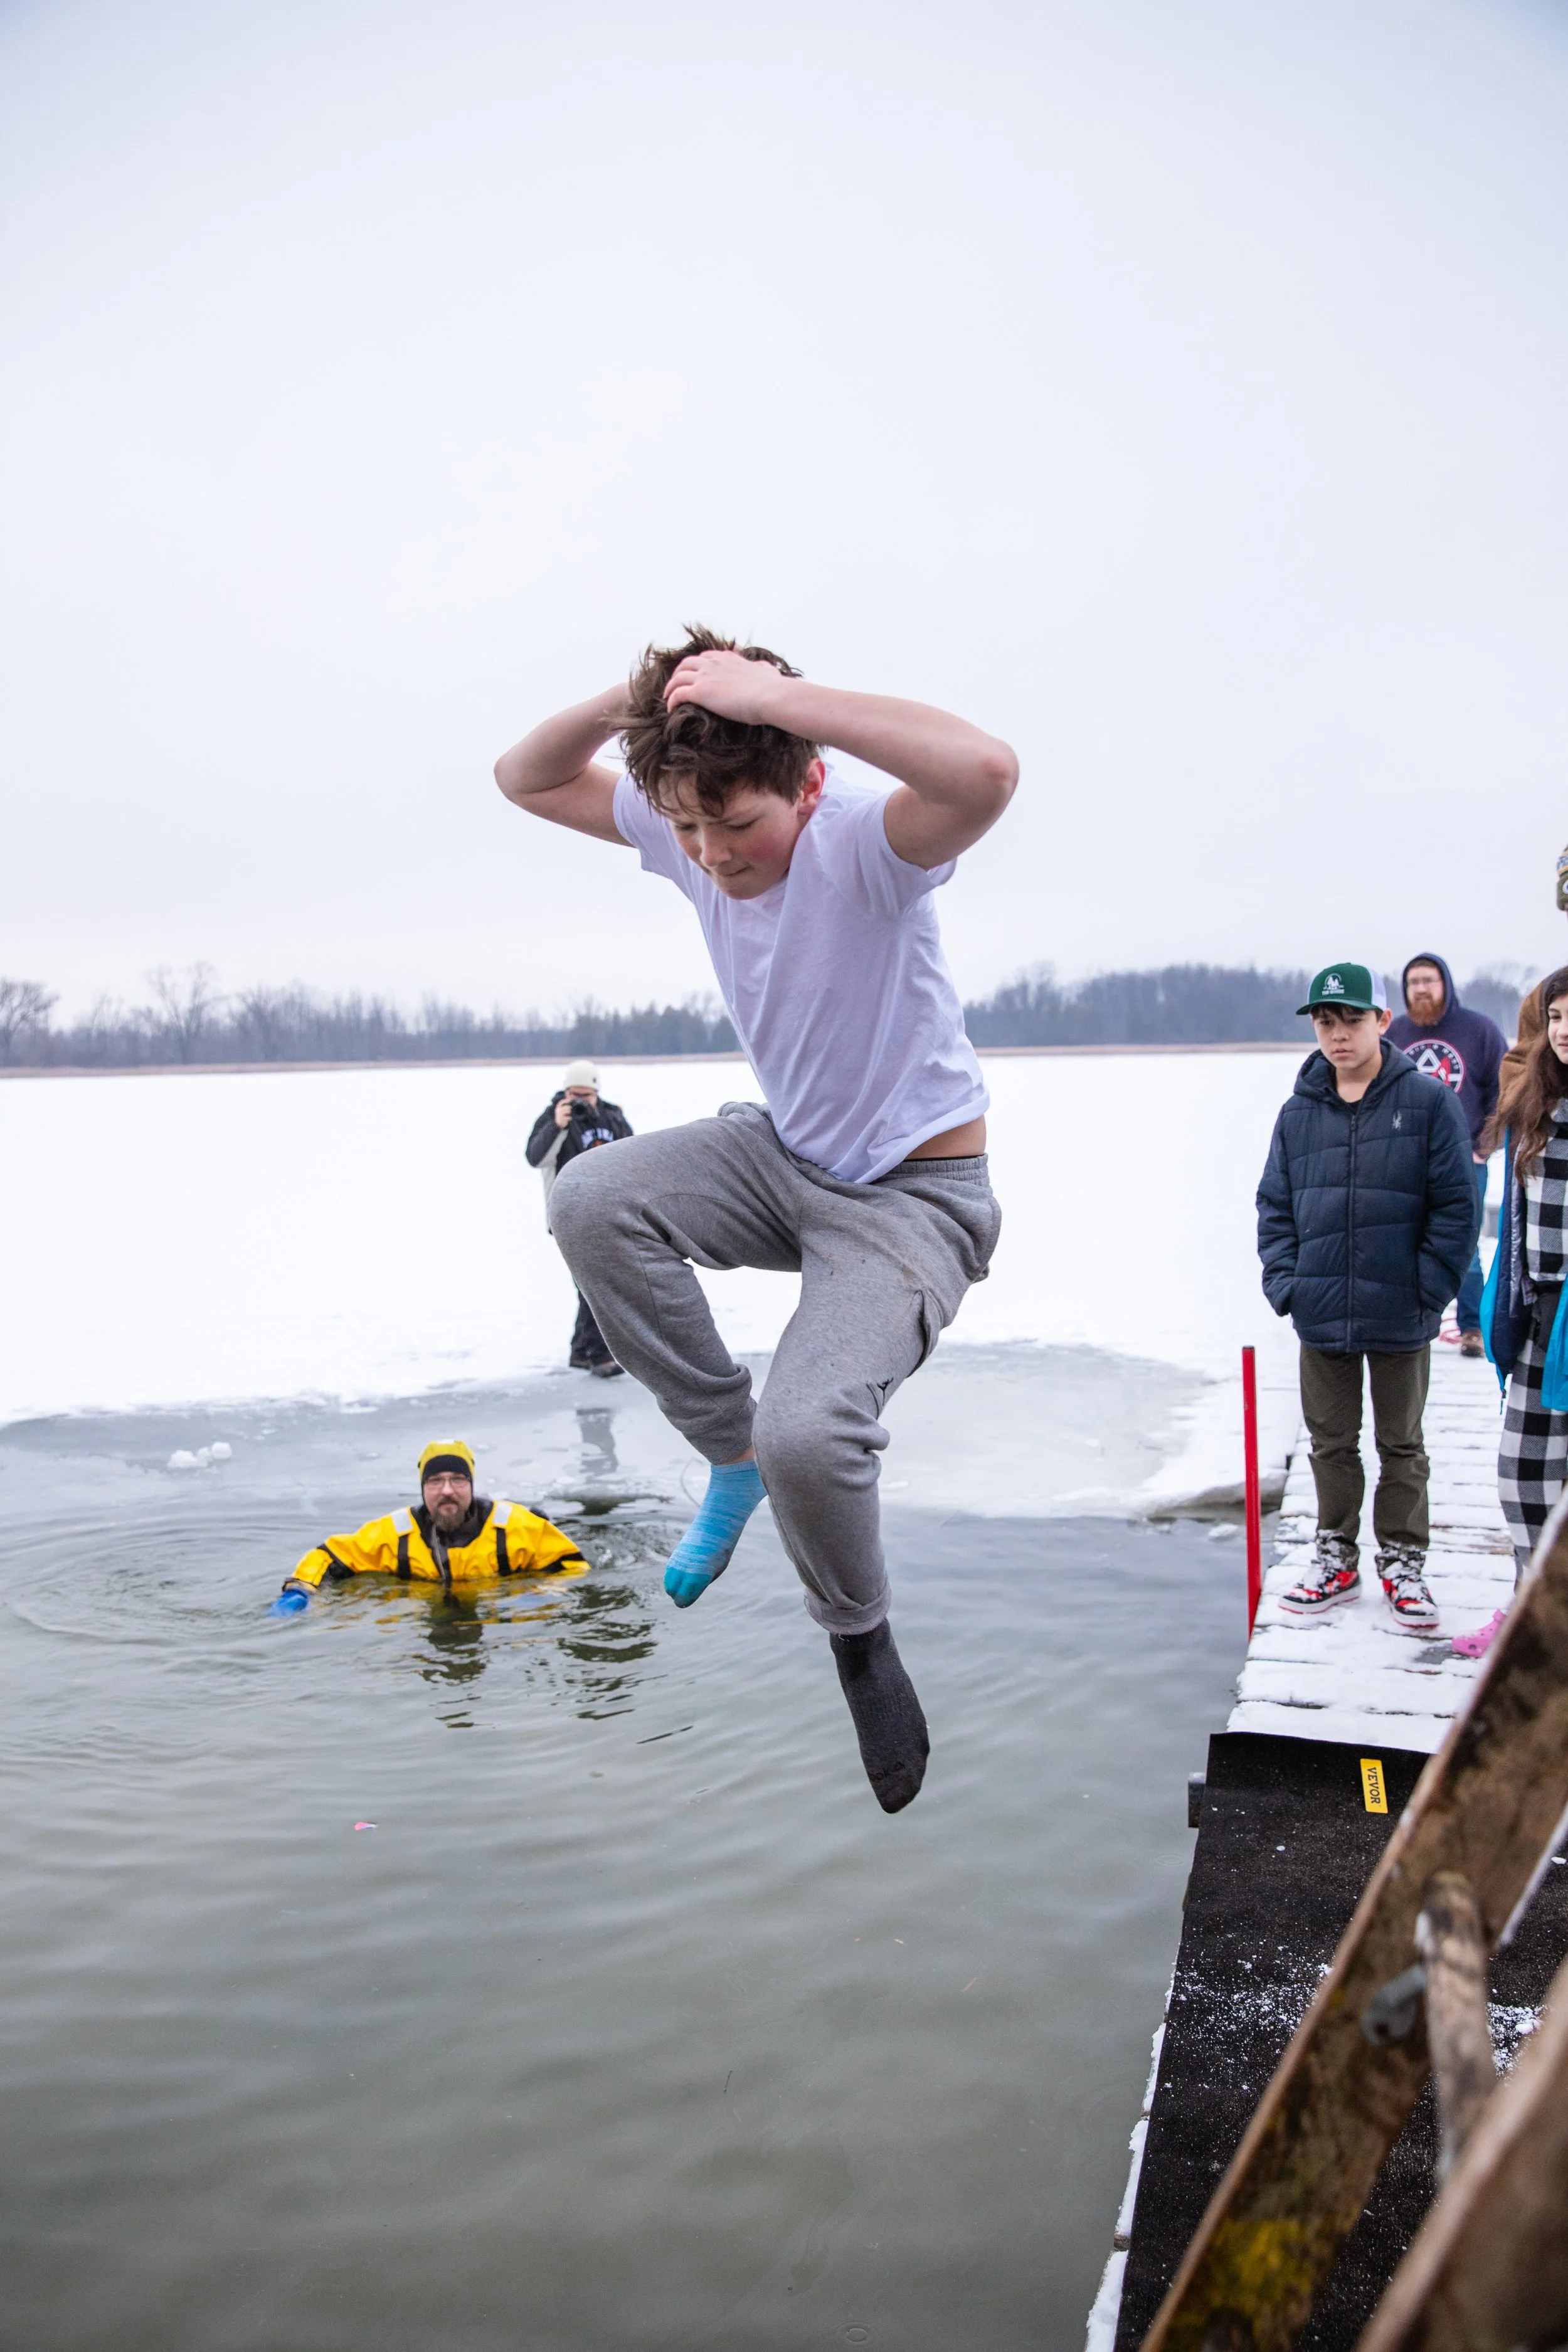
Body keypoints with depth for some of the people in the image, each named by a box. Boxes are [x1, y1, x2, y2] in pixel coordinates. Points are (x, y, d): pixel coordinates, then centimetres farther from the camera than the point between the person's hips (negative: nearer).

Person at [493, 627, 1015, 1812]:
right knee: (590, 1200, -17)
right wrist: (626, 701, -19)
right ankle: (732, 1454, 2)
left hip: (916, 1192, -7)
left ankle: (862, 1643, 7)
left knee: (809, 1431, -28)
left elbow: (986, 770, -50)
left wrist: (768, 693, -43)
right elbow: (527, 779, 3)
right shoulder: (686, 830, -7)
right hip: (785, 1150, 7)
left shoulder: (865, 840, -27)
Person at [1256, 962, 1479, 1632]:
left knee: (1401, 1445, 13)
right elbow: (1274, 1205, 8)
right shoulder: (1298, 1112, 3)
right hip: (1320, 1314, 3)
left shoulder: (1428, 1102, -7)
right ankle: (1336, 1558, 28)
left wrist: (1428, 1289, -11)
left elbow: (1456, 1206, -7)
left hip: (1400, 1317, -3)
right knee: (1331, 1442, 14)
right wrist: (1285, 1282, -2)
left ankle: (1402, 1563, 27)